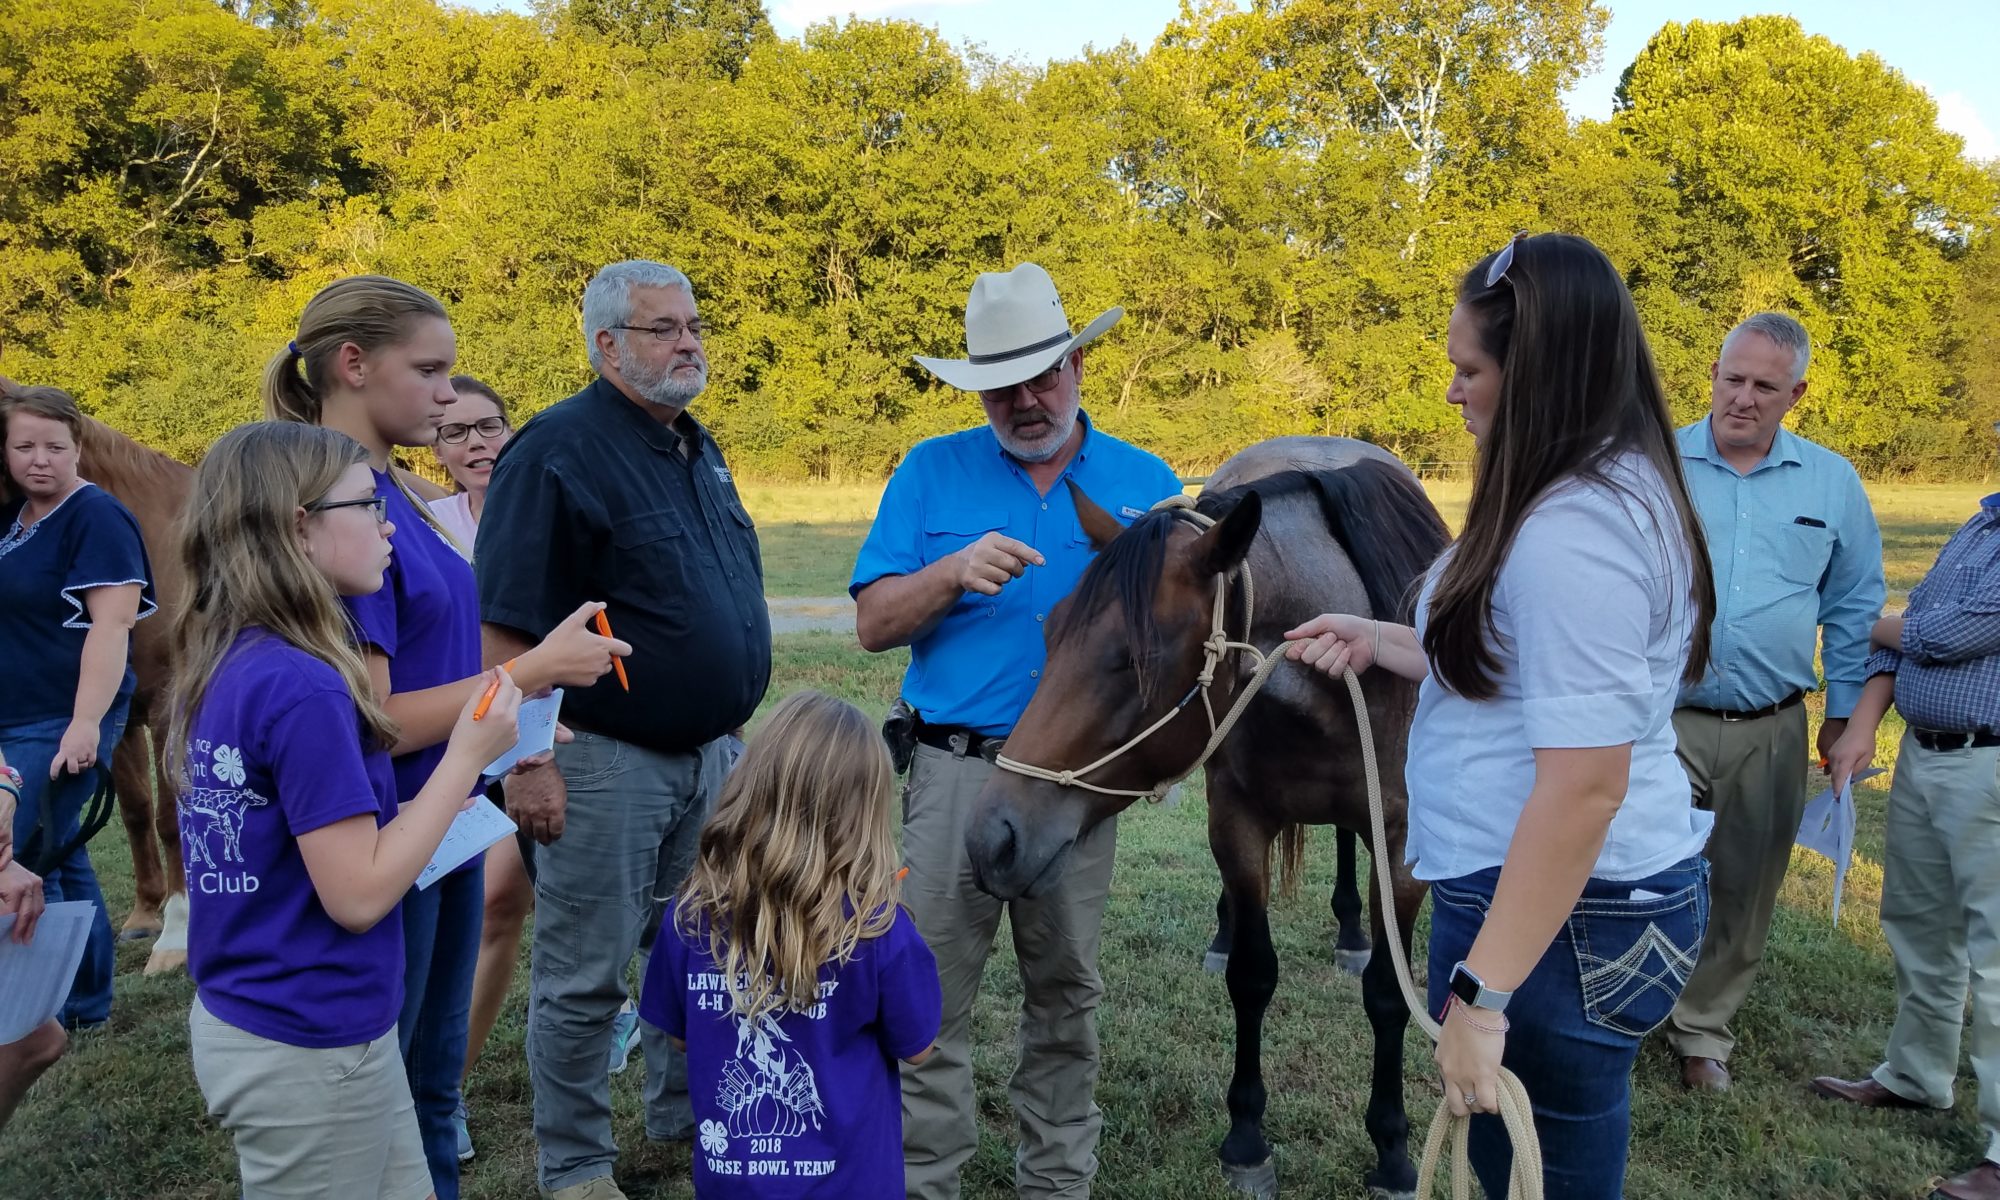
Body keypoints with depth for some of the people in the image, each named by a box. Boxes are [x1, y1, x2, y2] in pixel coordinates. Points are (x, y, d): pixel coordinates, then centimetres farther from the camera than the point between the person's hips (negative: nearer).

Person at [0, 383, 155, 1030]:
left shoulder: (97, 516, -13)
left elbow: (111, 624, -21)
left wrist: (86, 722, -25)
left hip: (61, 725, -8)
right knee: (57, 857, 14)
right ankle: (87, 1003, 24)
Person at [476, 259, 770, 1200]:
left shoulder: (698, 449, 11)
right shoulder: (558, 452, -15)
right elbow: (507, 631, -18)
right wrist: (528, 763, -21)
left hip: (707, 751, 8)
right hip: (606, 762, -8)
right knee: (584, 977, 5)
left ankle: (685, 1113, 38)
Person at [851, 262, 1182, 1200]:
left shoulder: (1145, 483, 5)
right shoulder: (931, 473, 3)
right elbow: (873, 624, -1)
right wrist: (954, 572, -18)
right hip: (951, 771, -1)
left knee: (1066, 996, 13)